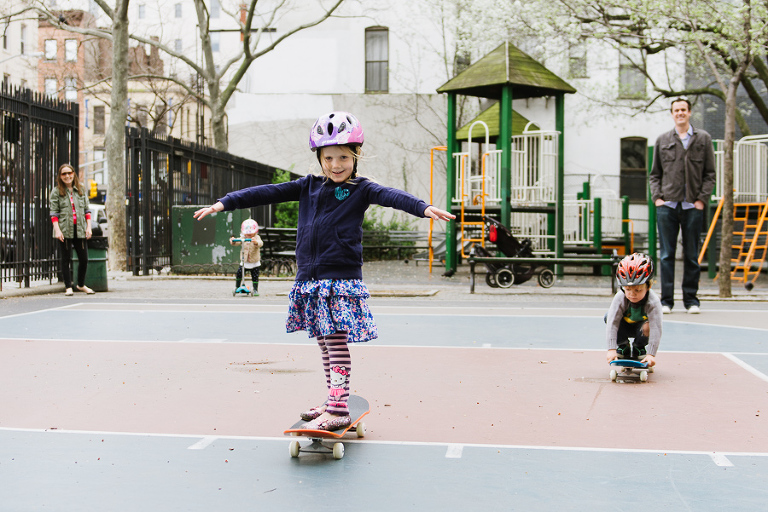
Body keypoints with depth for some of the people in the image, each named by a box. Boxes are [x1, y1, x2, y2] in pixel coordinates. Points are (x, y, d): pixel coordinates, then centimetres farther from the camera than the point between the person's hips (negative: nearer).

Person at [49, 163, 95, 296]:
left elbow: (87, 209, 13)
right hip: (64, 230, -3)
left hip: (80, 230, 3)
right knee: (66, 259, 2)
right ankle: (68, 287, 10)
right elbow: (54, 212, -2)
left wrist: (88, 226, 3)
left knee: (84, 259, 4)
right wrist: (57, 230, -12)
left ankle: (81, 284, 22)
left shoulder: (81, 189, 11)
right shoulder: (56, 191, 2)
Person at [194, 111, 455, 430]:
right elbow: (268, 193, 9)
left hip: (342, 279, -6)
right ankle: (333, 401, 23)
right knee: (324, 344, 13)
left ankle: (338, 410, -8)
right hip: (310, 279, 6)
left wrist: (424, 208, -37)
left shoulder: (361, 190, -1)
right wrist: (224, 203, 5)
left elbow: (391, 196, -19)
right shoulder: (308, 187, 12)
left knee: (337, 342, -9)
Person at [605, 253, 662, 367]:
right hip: (625, 327, 1)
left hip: (641, 327, -1)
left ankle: (639, 348, 0)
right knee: (609, 316, -28)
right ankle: (623, 346, -2)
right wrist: (611, 349, -44)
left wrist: (651, 354, -47)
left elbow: (655, 328, -39)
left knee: (647, 325, -36)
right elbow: (612, 323, -35)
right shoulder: (620, 298, -29)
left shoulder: (653, 302, -33)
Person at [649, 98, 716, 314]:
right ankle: (666, 300, 5)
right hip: (667, 205, 1)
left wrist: (702, 199, -4)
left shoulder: (703, 139, 8)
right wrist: (657, 197, 0)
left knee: (692, 256, 5)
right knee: (666, 255, 0)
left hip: (693, 207, 0)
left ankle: (691, 299, 13)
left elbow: (710, 174, 6)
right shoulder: (662, 140, 10)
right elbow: (655, 174, 13)